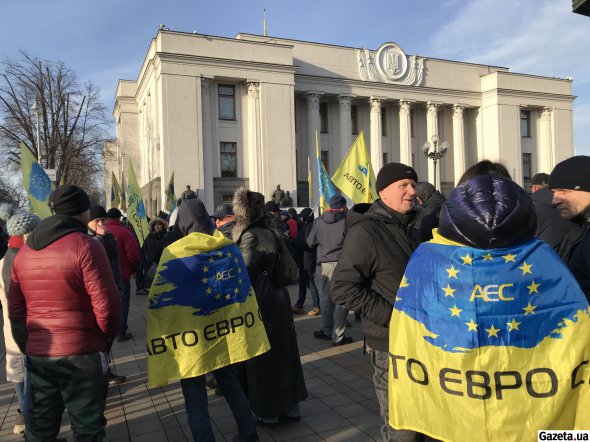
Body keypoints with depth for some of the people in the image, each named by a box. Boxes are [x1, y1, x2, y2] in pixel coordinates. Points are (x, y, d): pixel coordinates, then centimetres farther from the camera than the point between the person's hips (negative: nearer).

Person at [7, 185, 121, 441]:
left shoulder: (24, 251, 8)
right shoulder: (85, 246, -14)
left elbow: (15, 308, 12)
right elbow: (106, 303, -18)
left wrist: (27, 344, 20)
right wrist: (109, 335, -1)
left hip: (36, 353, 6)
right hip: (81, 352, -6)